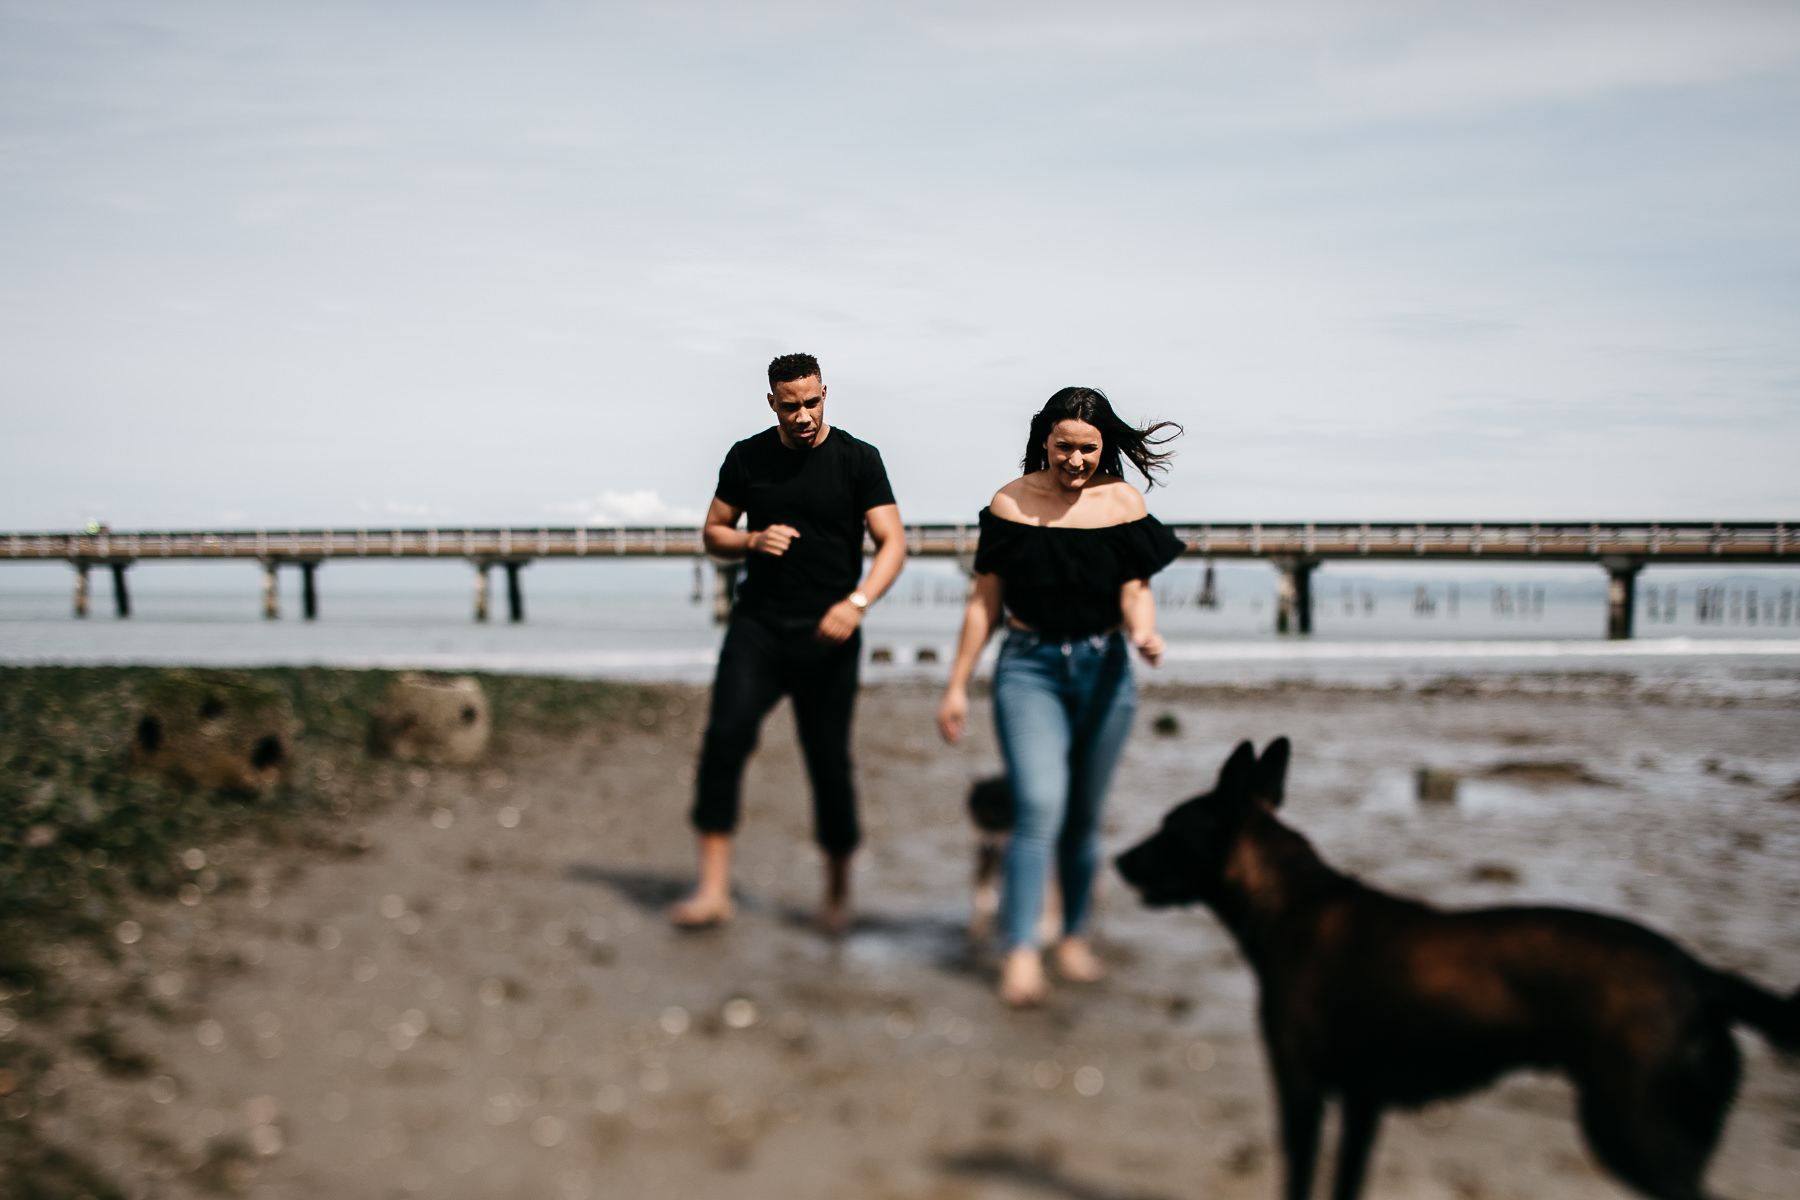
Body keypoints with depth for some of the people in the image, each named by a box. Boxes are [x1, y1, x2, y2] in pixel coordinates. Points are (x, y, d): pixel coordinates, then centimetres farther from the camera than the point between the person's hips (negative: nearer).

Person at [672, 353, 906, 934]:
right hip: (757, 625, 2)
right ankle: (713, 889, -13)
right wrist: (754, 541, -7)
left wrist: (857, 602, -22)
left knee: (829, 761, 0)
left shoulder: (858, 460, 0)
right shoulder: (747, 458, 7)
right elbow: (713, 534, 16)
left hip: (827, 636, -2)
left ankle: (838, 887, 22)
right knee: (725, 738, -16)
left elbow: (893, 543, -5)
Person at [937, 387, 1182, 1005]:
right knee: (1040, 808, -16)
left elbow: (1135, 589, -1)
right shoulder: (1011, 502, -1)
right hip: (1029, 669, -2)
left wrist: (1145, 633, -25)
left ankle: (1073, 936, 28)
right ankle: (1020, 954, -13)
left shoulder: (1122, 501, 0)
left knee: (1084, 815, 11)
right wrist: (956, 686, 5)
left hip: (1104, 671, 2)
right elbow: (986, 600, 4)